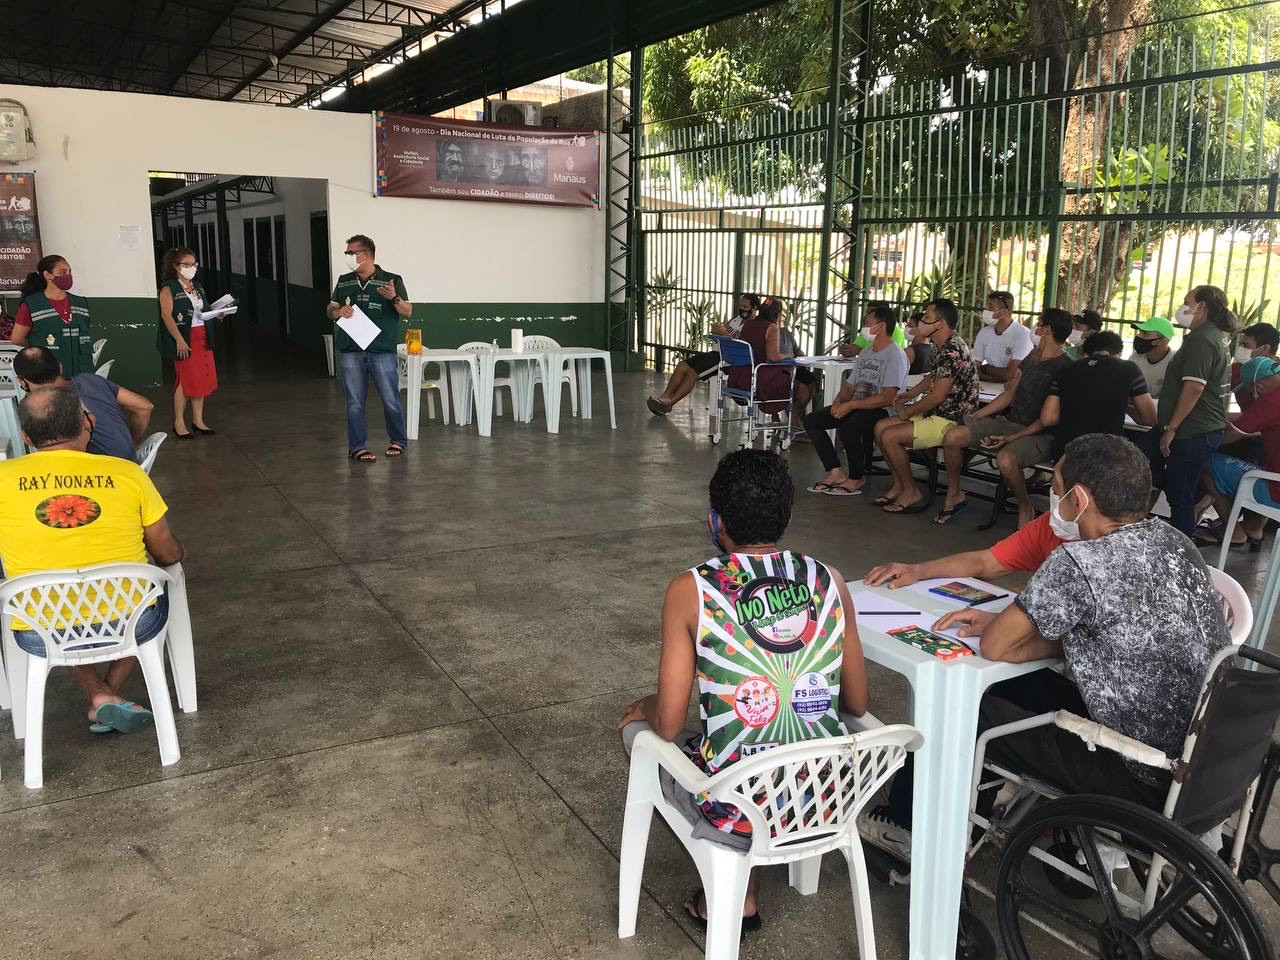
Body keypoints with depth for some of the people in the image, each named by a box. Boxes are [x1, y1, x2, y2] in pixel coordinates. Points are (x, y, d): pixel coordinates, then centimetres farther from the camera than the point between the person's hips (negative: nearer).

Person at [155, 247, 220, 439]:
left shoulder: (197, 287, 16)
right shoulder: (169, 288, -6)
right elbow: (167, 315, -14)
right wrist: (179, 340, -21)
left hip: (202, 337, 7)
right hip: (184, 340, -7)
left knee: (203, 379, 6)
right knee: (186, 380, -5)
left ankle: (198, 420, 16)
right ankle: (179, 423, 5)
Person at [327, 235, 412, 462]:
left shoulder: (391, 280, 0)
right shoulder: (343, 282, 12)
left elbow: (408, 313, -2)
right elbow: (331, 310, 19)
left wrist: (394, 298, -22)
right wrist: (339, 311, -4)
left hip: (383, 351, -3)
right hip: (351, 351, 3)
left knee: (390, 400, 1)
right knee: (354, 402, 4)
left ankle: (398, 441, 20)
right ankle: (357, 447, 12)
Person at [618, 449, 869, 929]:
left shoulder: (691, 590, -14)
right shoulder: (829, 580, -3)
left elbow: (669, 724, -10)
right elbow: (858, 704, 4)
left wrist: (645, 708, 12)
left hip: (738, 811, -4)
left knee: (637, 724, 24)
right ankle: (743, 892, 30)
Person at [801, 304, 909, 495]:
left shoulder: (896, 355, -10)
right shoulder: (865, 353, 20)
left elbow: (887, 398, -20)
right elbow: (849, 386, 18)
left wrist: (851, 405, -20)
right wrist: (839, 401, -5)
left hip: (883, 411, -9)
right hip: (856, 407, 9)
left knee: (847, 429, -36)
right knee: (811, 421, -4)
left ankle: (856, 478, -12)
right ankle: (835, 472, -6)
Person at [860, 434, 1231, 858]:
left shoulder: (1079, 563, -24)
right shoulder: (1173, 541, 3)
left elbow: (993, 646, -15)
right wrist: (1010, 620, 8)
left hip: (1145, 779, -8)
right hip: (1208, 757, 8)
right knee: (1017, 684, 20)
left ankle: (909, 824, 30)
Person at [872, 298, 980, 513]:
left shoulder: (952, 350, -22)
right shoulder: (941, 346, 10)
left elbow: (937, 396, -24)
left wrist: (908, 411, -10)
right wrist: (911, 393, 15)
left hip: (951, 422, -11)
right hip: (935, 415, 11)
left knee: (890, 436, -19)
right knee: (880, 427, 6)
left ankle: (911, 491, -3)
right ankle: (899, 485, 13)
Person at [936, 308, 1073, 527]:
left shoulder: (1064, 367, -14)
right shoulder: (1031, 357, 14)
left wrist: (1013, 438, -23)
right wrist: (976, 416, 9)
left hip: (1039, 433, -8)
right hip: (1009, 422, 8)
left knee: (1005, 458, -39)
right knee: (952, 437, -8)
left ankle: (1025, 509, -12)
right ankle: (954, 495, 10)